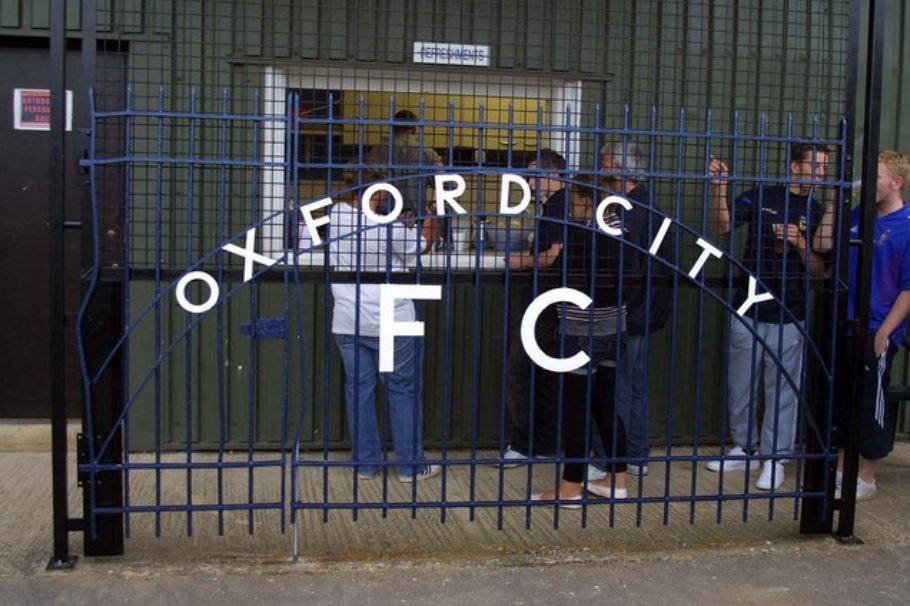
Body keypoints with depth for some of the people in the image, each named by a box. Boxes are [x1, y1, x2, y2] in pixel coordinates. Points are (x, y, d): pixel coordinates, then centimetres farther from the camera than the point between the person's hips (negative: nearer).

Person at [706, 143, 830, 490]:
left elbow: (818, 270, 0)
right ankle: (744, 449, 28)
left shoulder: (819, 212, 1)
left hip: (788, 317, -1)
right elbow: (723, 226, -10)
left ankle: (774, 459, 15)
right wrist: (719, 188, -23)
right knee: (739, 386, 12)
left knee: (782, 391, 3)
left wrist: (800, 244, -18)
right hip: (747, 311, 1)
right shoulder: (761, 197, 1)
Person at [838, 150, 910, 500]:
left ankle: (866, 478, 20)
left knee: (871, 403, 5)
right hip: (845, 326, 7)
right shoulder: (857, 216, 6)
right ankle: (841, 467, 30)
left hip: (877, 332, -6)